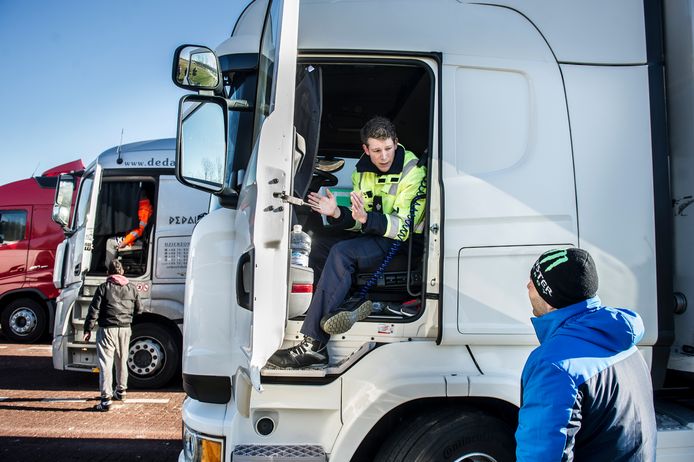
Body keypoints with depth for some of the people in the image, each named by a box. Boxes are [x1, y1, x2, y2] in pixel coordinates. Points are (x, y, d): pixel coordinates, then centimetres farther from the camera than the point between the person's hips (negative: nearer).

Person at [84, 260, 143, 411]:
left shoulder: (104, 288, -6)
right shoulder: (132, 288, 6)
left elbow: (94, 310, -9)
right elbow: (139, 310, 14)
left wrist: (88, 329, -3)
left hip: (107, 330, -4)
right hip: (125, 329, 5)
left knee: (106, 363, -4)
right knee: (122, 361, 20)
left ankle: (106, 399, -9)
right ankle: (121, 391, 36)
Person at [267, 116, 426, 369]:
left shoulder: (412, 171, -14)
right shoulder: (363, 171, 7)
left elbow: (404, 227, -20)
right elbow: (360, 222, 6)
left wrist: (366, 218, -35)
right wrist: (338, 215, -16)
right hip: (374, 236, 7)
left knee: (341, 253, -29)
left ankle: (313, 346, -30)